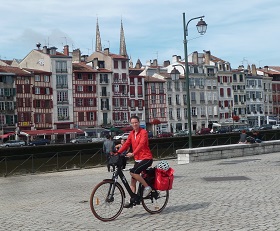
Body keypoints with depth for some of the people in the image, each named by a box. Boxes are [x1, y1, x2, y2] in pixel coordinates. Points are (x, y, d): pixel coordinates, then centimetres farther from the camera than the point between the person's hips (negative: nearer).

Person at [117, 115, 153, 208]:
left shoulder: (143, 132, -10)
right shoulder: (131, 133, 11)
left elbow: (141, 144, -25)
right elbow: (126, 144, 4)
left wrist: (133, 153, -38)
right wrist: (118, 152, -10)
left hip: (146, 158, -7)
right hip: (137, 159, 7)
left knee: (133, 172, -26)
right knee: (133, 180, 5)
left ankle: (147, 187, -10)